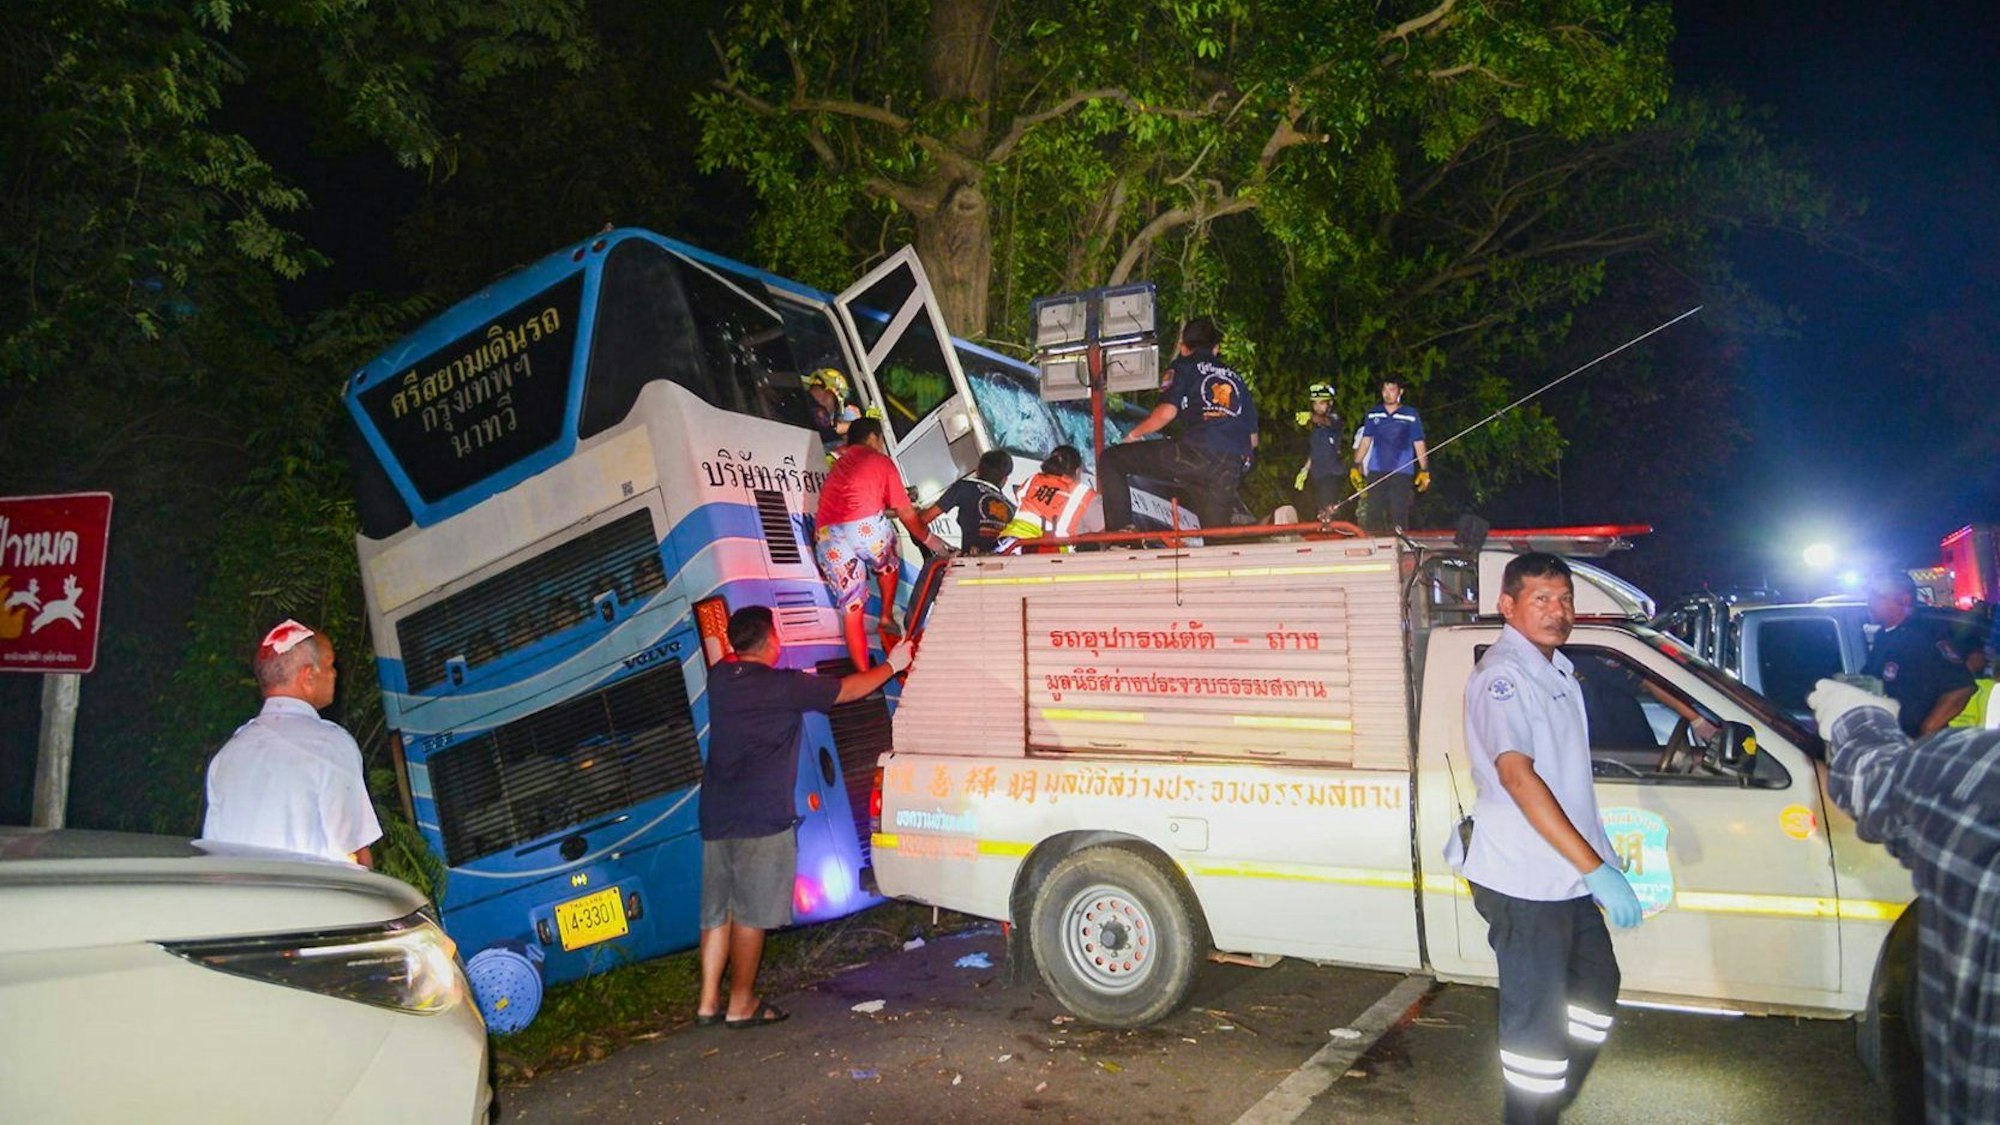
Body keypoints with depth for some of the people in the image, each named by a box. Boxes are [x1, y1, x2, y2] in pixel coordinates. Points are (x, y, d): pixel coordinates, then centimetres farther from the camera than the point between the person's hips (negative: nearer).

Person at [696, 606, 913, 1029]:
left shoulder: (720, 678, 6)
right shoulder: (784, 686, -12)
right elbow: (850, 689, -3)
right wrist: (892, 664, 13)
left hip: (717, 816, 7)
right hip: (761, 819, -7)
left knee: (717, 912, 14)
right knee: (751, 914, 3)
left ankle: (708, 1002, 19)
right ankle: (741, 1005, 11)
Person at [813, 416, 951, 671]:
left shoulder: (839, 463, 32)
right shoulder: (880, 461, 15)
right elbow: (906, 513, 16)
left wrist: (888, 511, 56)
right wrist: (928, 539, 30)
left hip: (826, 536, 4)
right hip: (866, 526, -4)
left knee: (851, 609, 8)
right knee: (887, 565, 32)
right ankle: (887, 617, 27)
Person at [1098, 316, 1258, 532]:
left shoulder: (1183, 367, 15)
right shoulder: (1236, 378, 31)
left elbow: (1167, 412, -2)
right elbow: (1253, 439, 25)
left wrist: (1133, 435, 13)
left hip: (1195, 454, -5)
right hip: (1231, 472, 5)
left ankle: (1121, 533, -6)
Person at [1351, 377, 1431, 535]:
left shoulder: (1411, 416, 6)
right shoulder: (1373, 415, 12)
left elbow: (1419, 445, 6)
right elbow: (1365, 442, 15)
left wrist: (1424, 471, 0)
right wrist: (1356, 466, 7)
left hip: (1402, 473, -2)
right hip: (1376, 472, 2)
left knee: (1398, 515, -5)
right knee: (1373, 513, -3)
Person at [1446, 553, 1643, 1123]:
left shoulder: (1557, 669, 12)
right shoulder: (1502, 675, -19)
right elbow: (1516, 776, -29)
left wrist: (1600, 854, 21)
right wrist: (1596, 868, -30)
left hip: (1566, 876, 10)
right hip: (1523, 882, -10)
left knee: (1596, 982, 23)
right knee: (1537, 1015, 0)